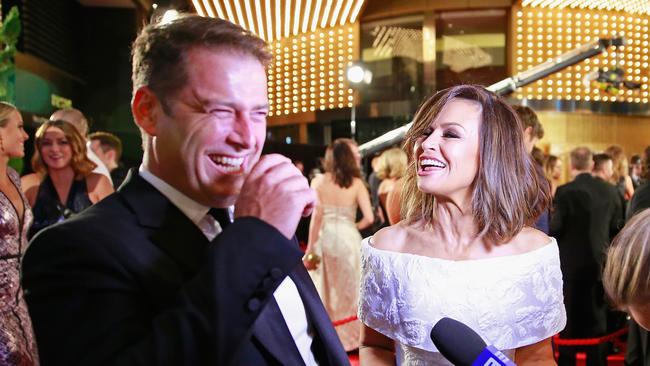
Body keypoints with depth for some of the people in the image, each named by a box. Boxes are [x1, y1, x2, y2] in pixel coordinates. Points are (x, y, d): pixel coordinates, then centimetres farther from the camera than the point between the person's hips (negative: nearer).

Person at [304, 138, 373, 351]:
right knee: (349, 289, 11)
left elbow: (316, 216, -8)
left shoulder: (318, 182, -4)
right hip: (348, 238, -1)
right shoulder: (356, 183, -5)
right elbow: (369, 218, -9)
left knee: (324, 289, 12)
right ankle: (349, 337, 18)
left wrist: (310, 247, -4)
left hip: (324, 239, 1)